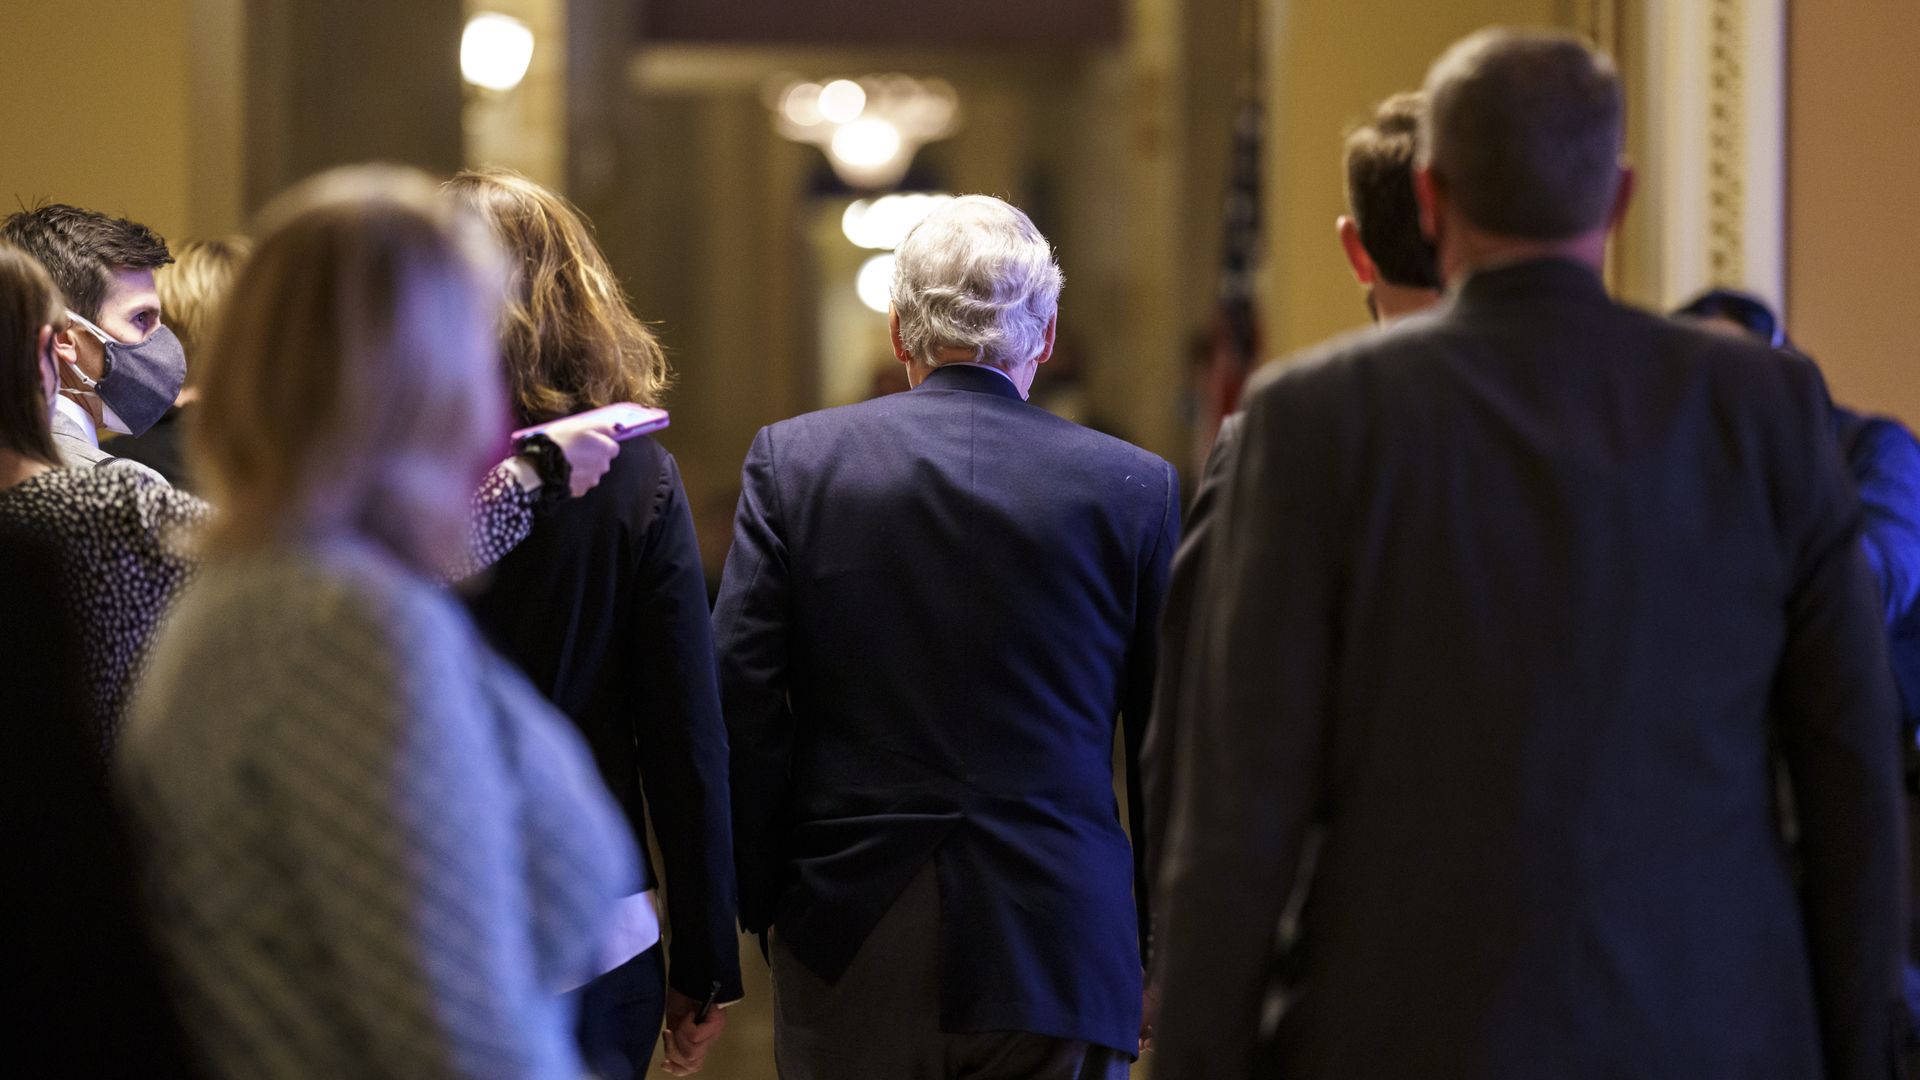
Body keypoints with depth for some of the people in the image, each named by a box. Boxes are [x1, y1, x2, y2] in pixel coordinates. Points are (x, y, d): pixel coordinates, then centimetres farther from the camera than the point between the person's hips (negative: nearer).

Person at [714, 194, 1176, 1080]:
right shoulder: (1132, 487, 0)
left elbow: (739, 699, -3)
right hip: (1057, 958, -1)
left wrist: (763, 904, 7)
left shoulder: (791, 461, 1)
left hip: (849, 951, 1)